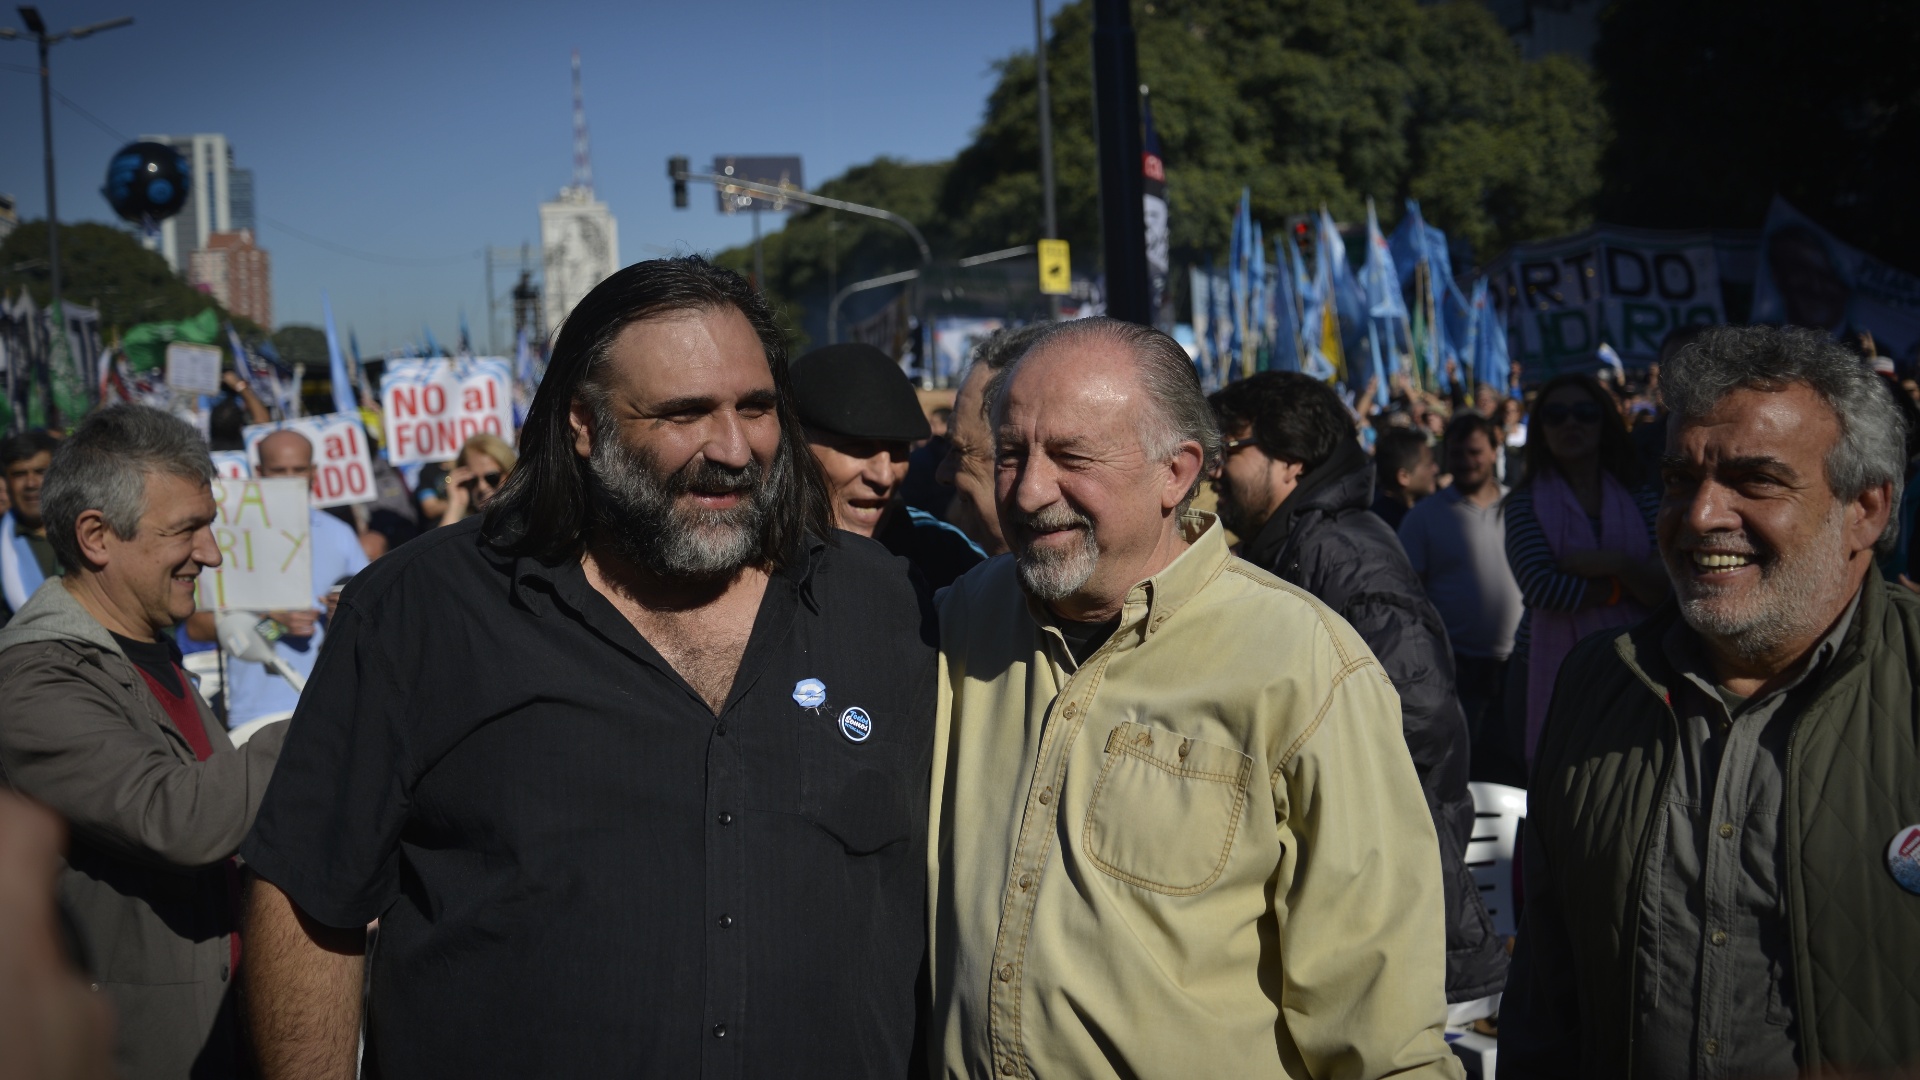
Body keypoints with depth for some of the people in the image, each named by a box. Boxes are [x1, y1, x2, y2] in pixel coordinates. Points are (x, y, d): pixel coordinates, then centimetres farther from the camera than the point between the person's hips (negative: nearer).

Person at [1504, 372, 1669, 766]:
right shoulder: (1527, 502, 5)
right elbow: (1542, 586, -10)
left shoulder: (1641, 500, 11)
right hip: (1553, 676, -1)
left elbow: (1670, 590, 1)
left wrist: (1616, 565, -14)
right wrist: (1627, 586, -5)